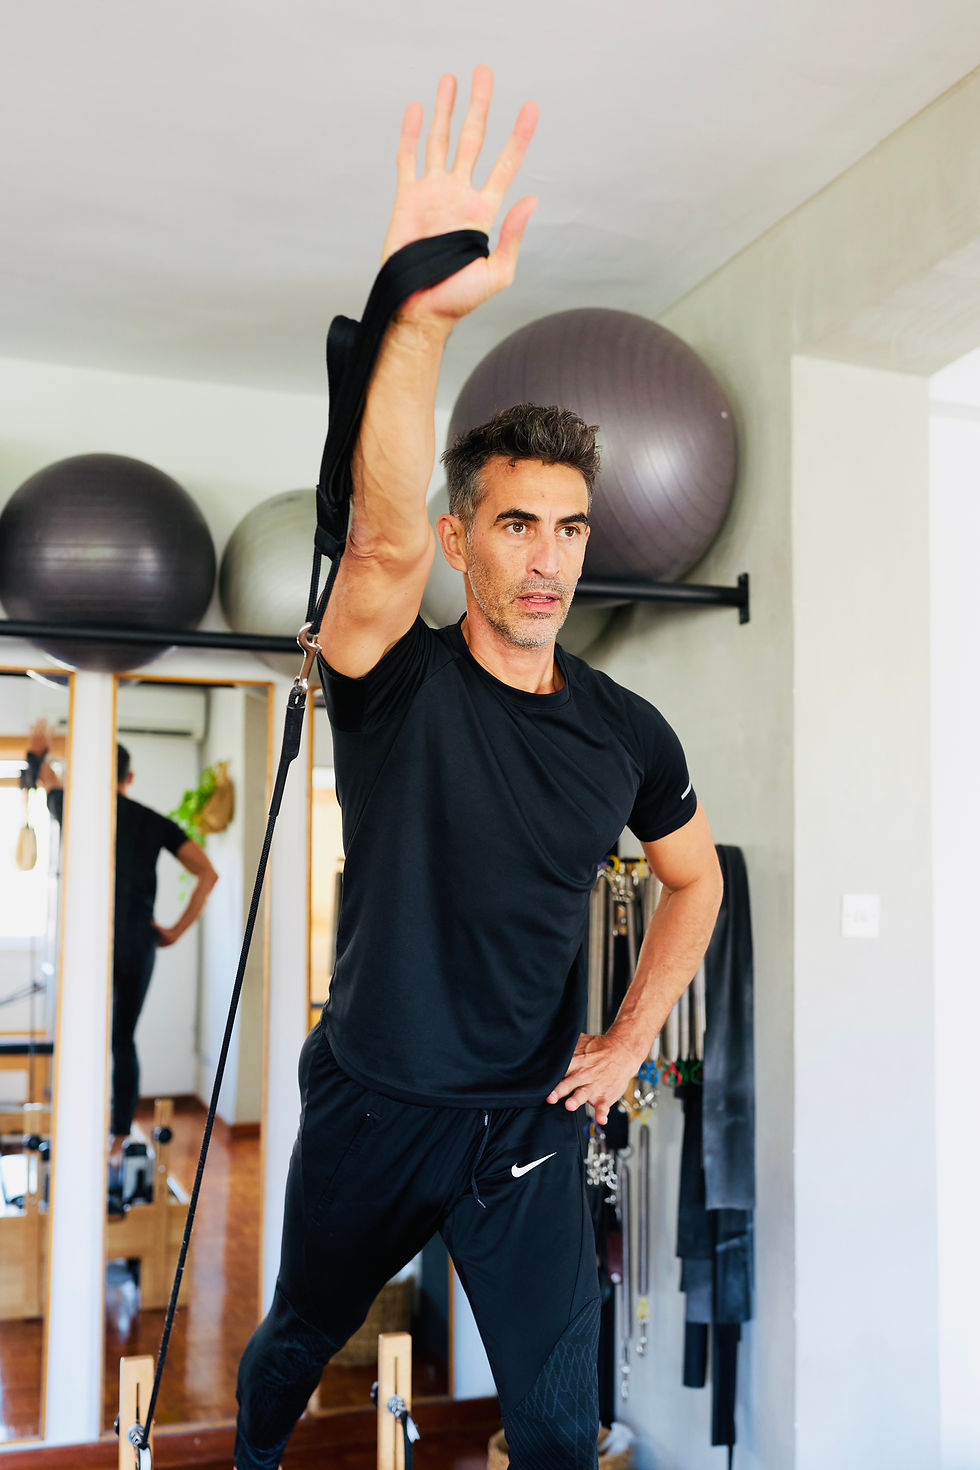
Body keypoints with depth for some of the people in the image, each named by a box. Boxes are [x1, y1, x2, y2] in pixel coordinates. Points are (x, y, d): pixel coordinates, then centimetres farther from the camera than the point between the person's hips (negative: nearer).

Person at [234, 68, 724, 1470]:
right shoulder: (399, 684, -16)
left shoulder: (627, 731, -5)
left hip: (530, 1122, 1)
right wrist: (420, 317, -52)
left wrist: (630, 1042, 4)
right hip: (368, 1105, -1)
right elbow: (382, 542, -38)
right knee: (297, 1340, 24)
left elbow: (695, 879, 12)